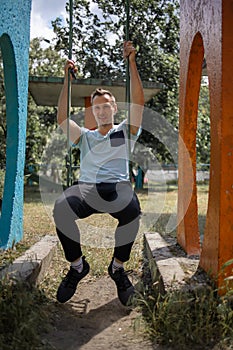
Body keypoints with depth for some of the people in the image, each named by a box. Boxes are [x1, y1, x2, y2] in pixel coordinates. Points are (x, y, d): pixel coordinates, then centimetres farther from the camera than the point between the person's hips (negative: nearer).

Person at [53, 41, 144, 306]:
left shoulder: (125, 132, 21)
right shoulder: (85, 136, 27)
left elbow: (138, 103, 9)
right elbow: (62, 118, 14)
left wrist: (131, 64, 3)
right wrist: (67, 79, 10)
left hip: (118, 186, -1)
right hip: (86, 186, 1)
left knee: (132, 208, -39)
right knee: (61, 207, -35)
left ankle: (118, 266, -13)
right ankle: (77, 265, -11)